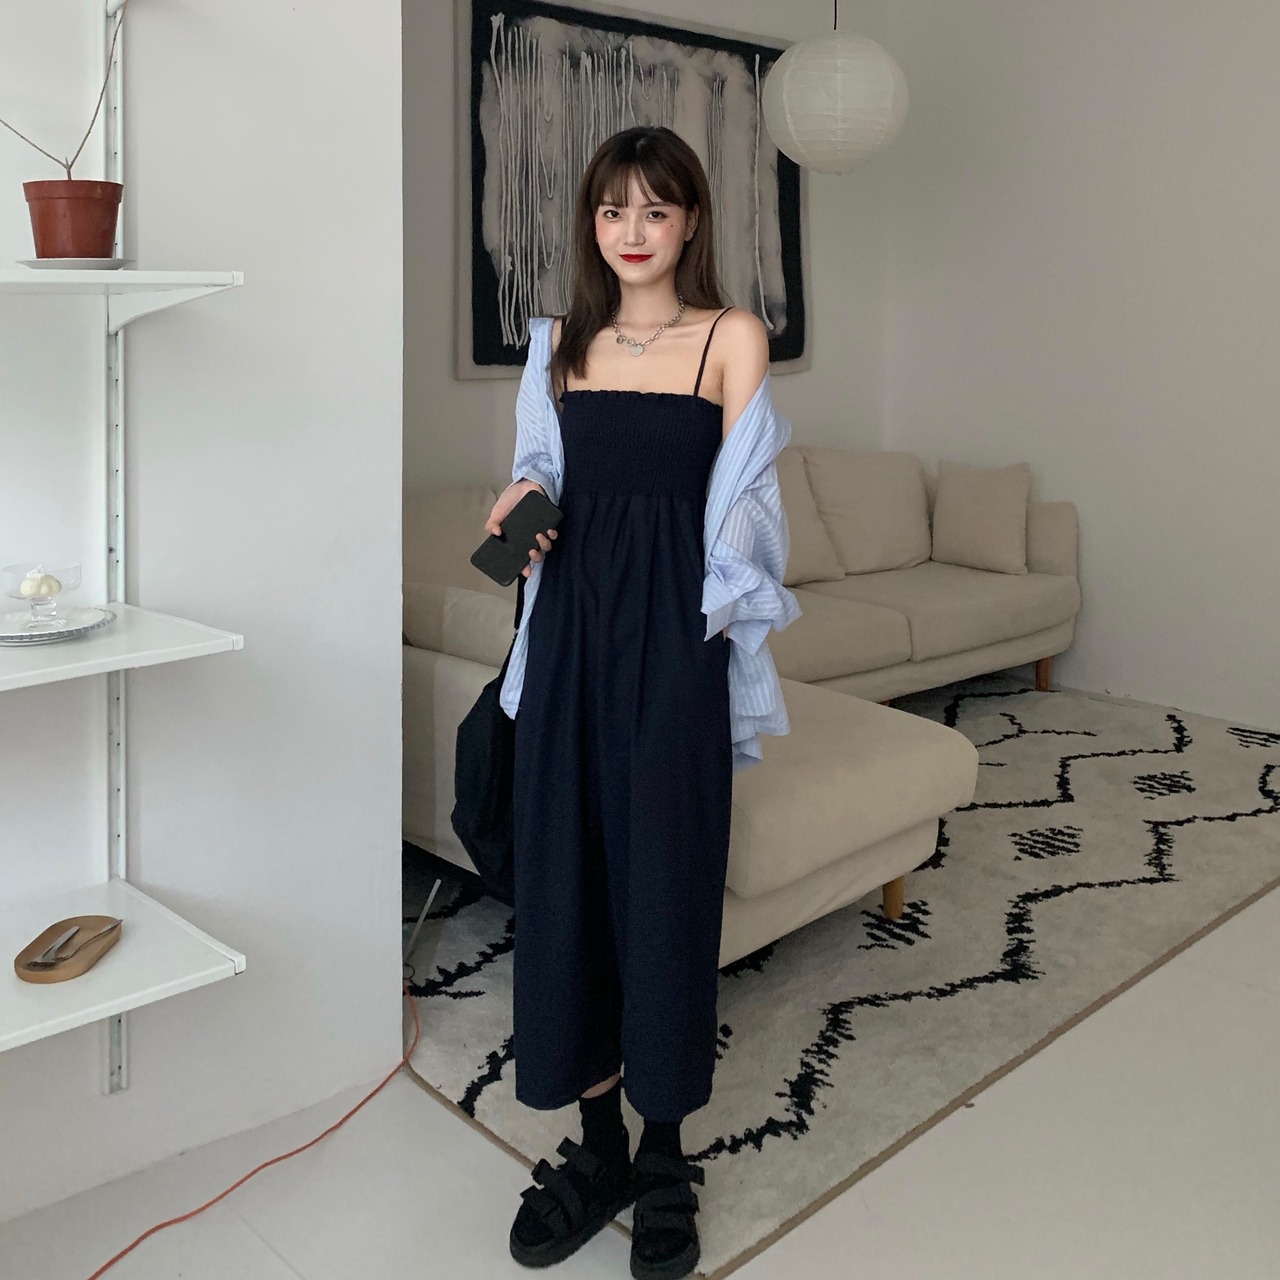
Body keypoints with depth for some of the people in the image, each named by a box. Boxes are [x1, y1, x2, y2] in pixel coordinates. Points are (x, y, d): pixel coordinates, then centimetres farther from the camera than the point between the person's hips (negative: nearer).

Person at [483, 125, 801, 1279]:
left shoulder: (733, 338, 2)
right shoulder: (561, 342, 14)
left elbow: (740, 508, -3)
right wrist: (519, 510, -1)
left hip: (674, 633, -4)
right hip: (571, 628, 4)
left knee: (665, 879, 1)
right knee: (564, 874, 5)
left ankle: (665, 1159, 19)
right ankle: (596, 1148, 22)